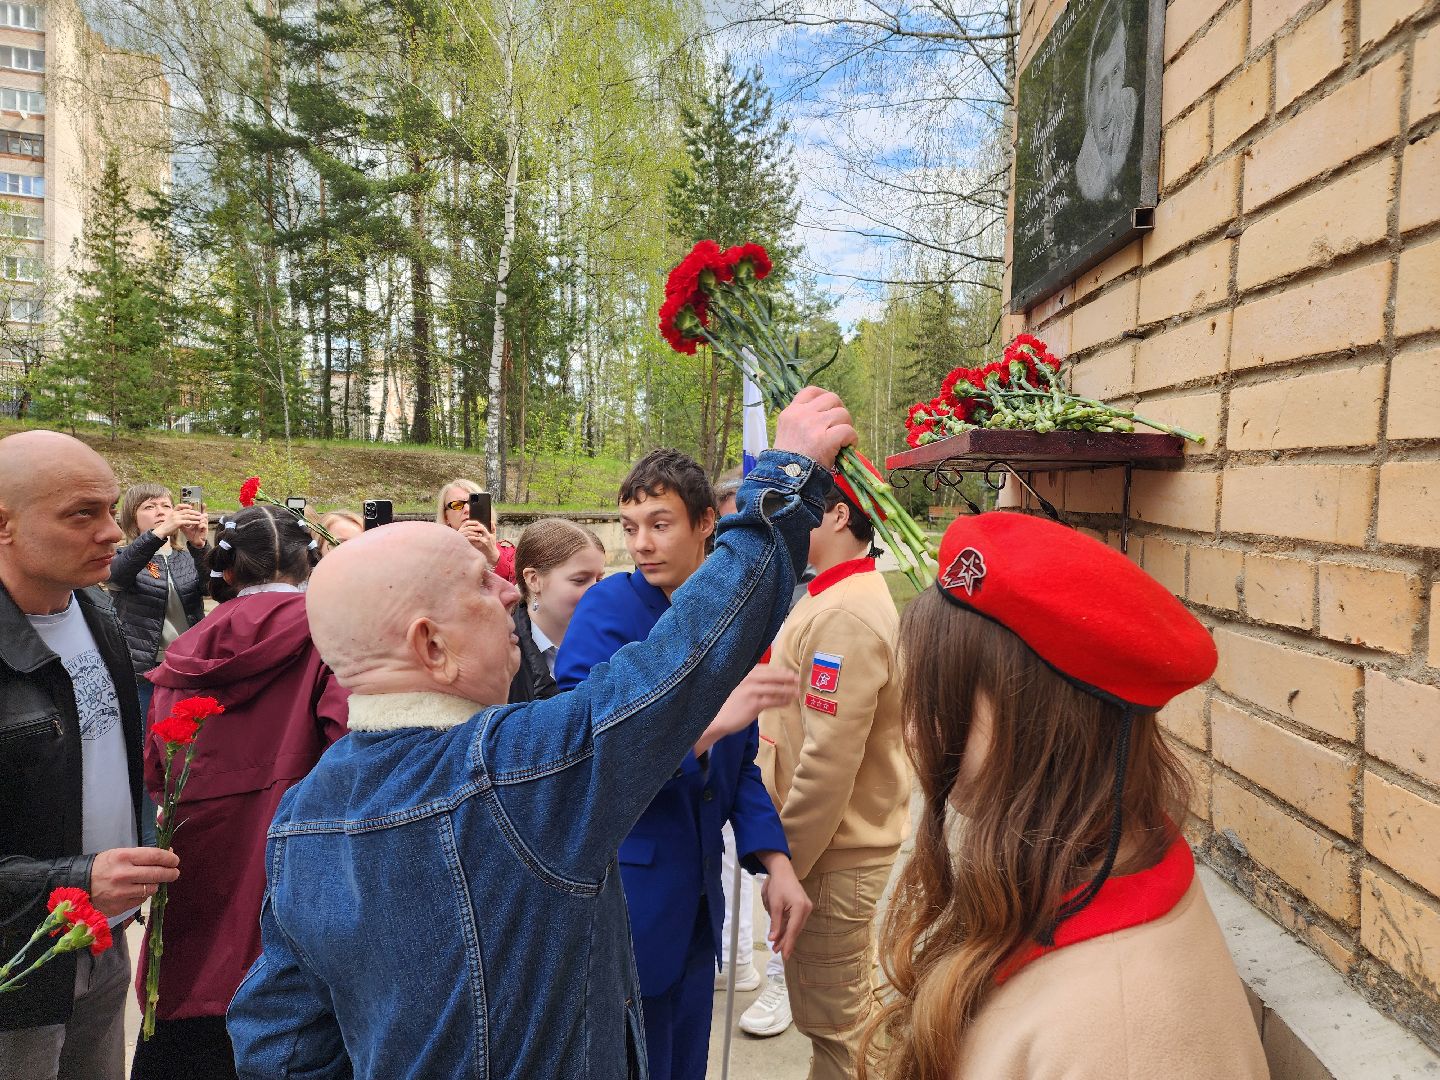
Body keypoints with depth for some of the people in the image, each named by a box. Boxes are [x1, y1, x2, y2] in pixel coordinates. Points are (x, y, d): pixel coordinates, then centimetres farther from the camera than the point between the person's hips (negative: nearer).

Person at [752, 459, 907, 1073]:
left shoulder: (844, 617, -24)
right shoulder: (845, 597, 7)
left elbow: (828, 764, -26)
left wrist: (785, 860, -15)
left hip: (832, 858, -9)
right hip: (853, 844, 9)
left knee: (834, 1026, 9)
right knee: (855, 1005, 25)